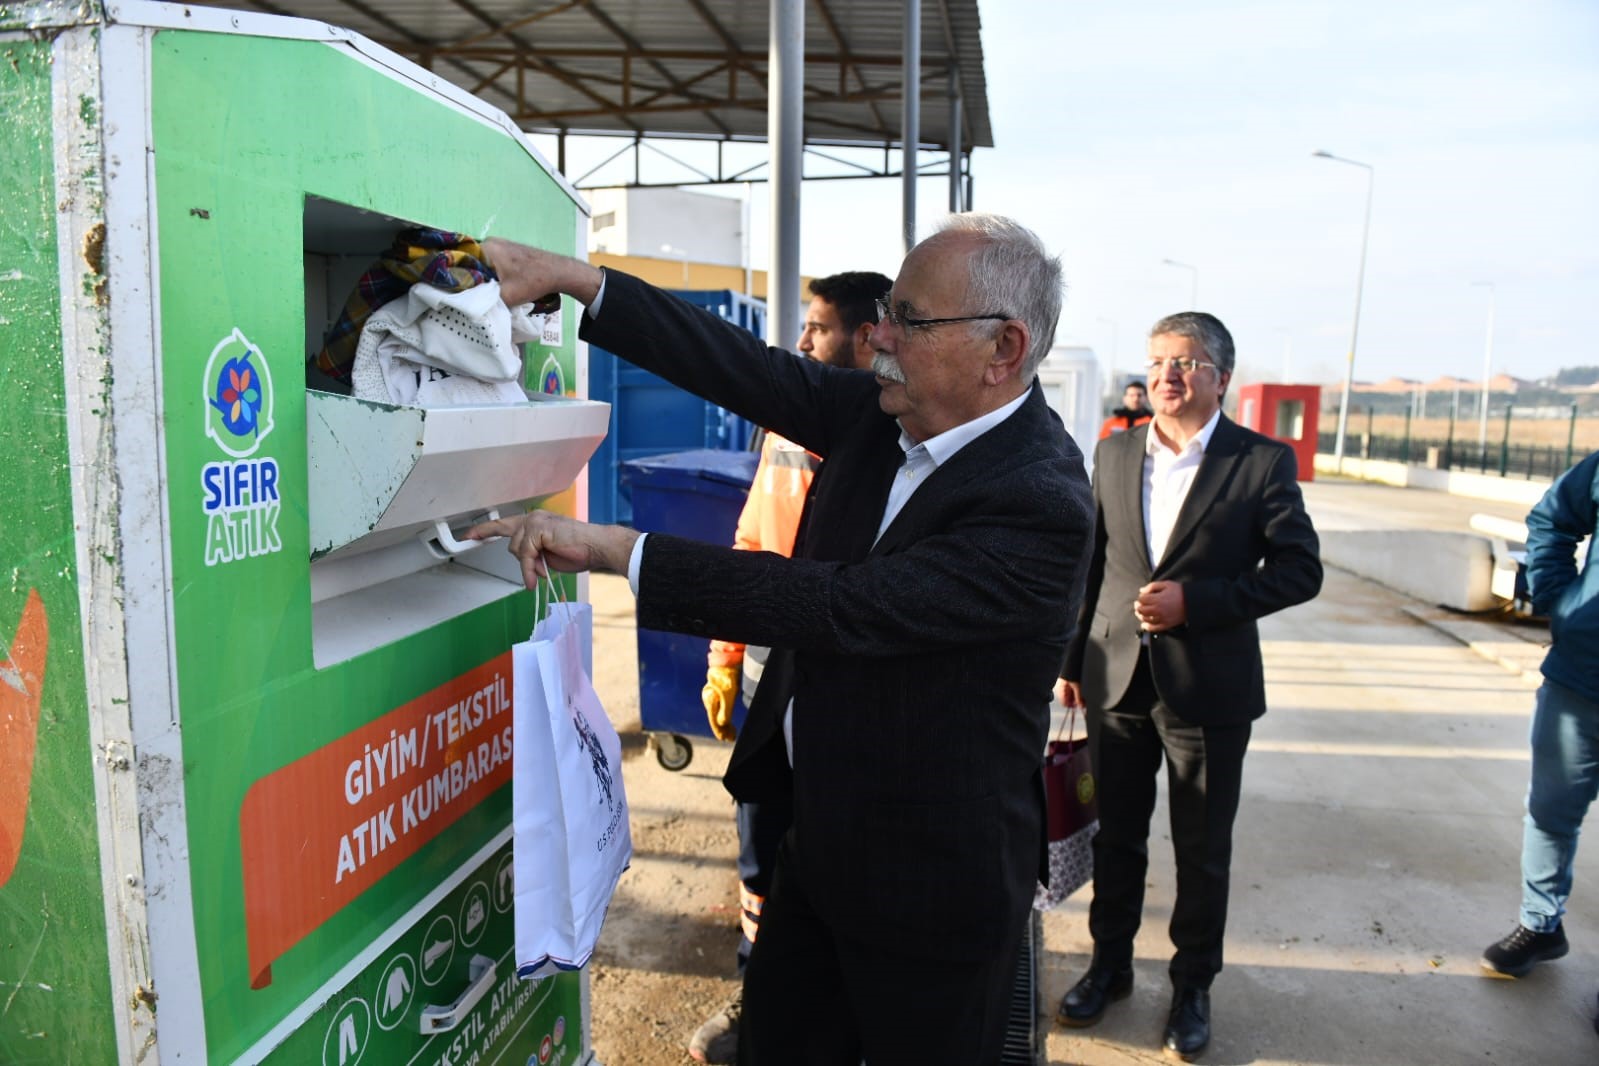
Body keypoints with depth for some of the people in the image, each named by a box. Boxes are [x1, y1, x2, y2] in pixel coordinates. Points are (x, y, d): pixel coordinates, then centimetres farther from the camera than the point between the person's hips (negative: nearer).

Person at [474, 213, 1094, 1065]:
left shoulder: (1042, 506, -27)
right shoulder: (879, 413, -4)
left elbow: (843, 605, -34)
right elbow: (748, 369, -3)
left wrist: (612, 547, -33)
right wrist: (572, 278, -8)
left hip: (931, 881, -7)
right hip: (818, 834, 7)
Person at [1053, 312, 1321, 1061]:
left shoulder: (1263, 462, -7)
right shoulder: (1114, 453, 4)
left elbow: (1300, 569, -8)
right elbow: (1091, 564, 8)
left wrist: (1195, 601, -18)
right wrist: (1073, 661, 8)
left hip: (1208, 689, -3)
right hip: (1117, 681, 3)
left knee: (1202, 852, 12)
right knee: (1116, 836, 17)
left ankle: (1192, 986, 33)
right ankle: (1110, 963, 36)